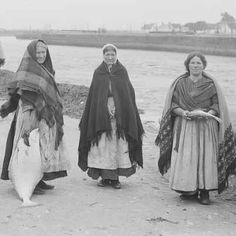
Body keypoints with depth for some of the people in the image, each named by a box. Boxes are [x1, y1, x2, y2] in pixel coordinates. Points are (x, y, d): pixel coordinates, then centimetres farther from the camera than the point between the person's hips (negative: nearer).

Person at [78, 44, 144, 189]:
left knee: (118, 145, 0)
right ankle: (104, 176, 10)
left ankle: (115, 177, 9)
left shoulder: (122, 72, 6)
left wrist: (127, 115, -6)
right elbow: (93, 96, 6)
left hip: (120, 115, 0)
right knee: (102, 146, 0)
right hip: (101, 114, 0)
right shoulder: (98, 73, 7)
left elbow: (129, 94, 3)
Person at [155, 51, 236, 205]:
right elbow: (172, 104, 4)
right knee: (185, 158, -5)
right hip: (184, 127, 1)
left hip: (206, 127, -1)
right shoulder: (180, 83, 8)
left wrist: (206, 114, -16)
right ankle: (189, 190, 4)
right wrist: (184, 113, -14)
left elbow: (217, 105, 2)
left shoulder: (211, 84, 6)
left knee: (206, 158, -5)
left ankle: (205, 191, 1)